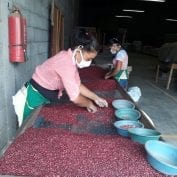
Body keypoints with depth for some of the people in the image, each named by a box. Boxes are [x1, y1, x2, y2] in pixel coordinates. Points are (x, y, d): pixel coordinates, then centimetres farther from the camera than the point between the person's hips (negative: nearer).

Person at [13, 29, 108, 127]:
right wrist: (89, 103, -12)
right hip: (35, 95, -9)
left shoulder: (70, 58, -3)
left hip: (43, 93, 9)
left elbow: (77, 85, 5)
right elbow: (75, 98, -32)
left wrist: (96, 98, 1)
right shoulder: (66, 63, -32)